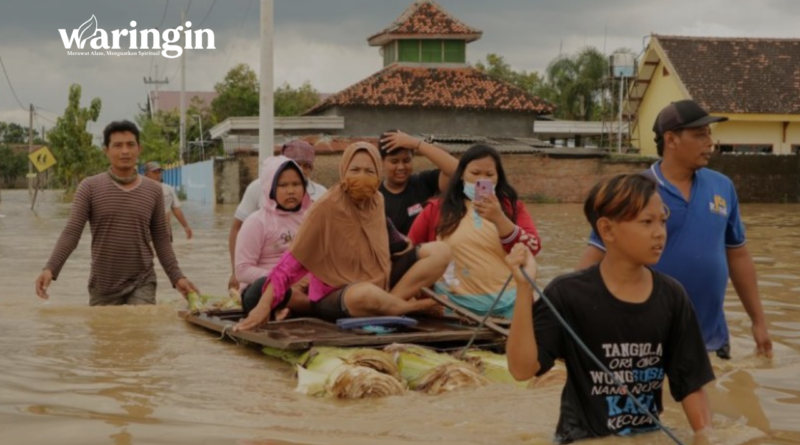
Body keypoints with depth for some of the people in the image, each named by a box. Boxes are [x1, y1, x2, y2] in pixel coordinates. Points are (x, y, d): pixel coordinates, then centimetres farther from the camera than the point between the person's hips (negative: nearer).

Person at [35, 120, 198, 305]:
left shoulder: (153, 191, 4)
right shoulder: (90, 187, -3)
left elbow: (161, 240, 9)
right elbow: (71, 233, -8)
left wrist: (176, 276, 0)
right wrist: (50, 269, -22)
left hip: (141, 284, 0)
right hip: (102, 287, 0)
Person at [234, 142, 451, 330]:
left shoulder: (376, 201, 2)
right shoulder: (327, 207, -17)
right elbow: (294, 259, -20)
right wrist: (264, 306, -26)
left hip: (379, 285, 7)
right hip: (333, 298, -7)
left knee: (440, 251, -7)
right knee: (366, 294, -43)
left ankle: (392, 303, -19)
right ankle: (413, 306, -12)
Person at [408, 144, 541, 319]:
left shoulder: (513, 207, 7)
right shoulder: (437, 210, 7)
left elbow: (532, 249, -7)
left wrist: (499, 218, -18)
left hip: (506, 305, 0)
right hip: (456, 305, 0)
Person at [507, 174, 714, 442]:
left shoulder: (671, 297, -2)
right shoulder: (569, 294, -12)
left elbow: (691, 382, 1)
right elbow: (522, 367, -19)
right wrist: (524, 288, -26)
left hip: (648, 437, 4)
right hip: (584, 438, -3)